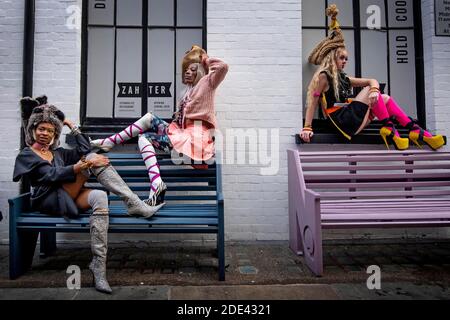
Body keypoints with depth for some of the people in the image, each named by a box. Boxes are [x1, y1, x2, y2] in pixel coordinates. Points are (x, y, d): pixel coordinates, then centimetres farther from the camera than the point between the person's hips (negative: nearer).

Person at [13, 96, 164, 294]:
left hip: (68, 198, 6)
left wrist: (70, 125, 13)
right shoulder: (26, 155, 7)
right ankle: (133, 203, -33)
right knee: (91, 159, -25)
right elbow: (52, 174, -13)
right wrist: (83, 166, -27)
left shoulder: (58, 152, 26)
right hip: (49, 200, -6)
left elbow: (85, 148, 10)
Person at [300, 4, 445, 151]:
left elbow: (372, 81, 13)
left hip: (353, 122, 8)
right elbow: (312, 103, -11)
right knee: (369, 90, -10)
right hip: (344, 121, -8)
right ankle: (389, 129, -9)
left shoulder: (343, 78, 20)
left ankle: (415, 130, -3)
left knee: (385, 98, 4)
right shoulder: (323, 76, -4)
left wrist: (375, 90, -13)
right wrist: (307, 128, -19)